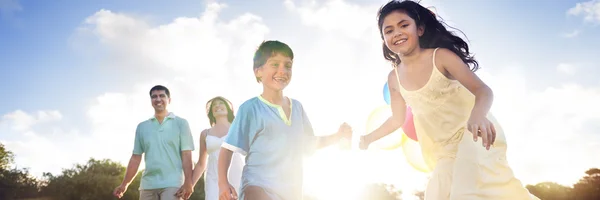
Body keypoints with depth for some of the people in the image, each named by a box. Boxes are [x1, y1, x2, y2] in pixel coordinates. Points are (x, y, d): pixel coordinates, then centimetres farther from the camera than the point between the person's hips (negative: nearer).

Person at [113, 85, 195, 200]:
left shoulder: (180, 123, 4)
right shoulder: (142, 127, 14)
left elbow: (186, 155, -3)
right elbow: (136, 157, 16)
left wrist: (188, 183, -13)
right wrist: (124, 184, 12)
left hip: (172, 184, -4)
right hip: (148, 184, 4)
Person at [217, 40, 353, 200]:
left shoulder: (297, 107, 8)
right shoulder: (251, 108, -9)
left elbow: (310, 144, 21)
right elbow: (228, 148, -6)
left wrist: (338, 136, 9)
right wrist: (223, 183, -17)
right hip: (258, 186, -6)